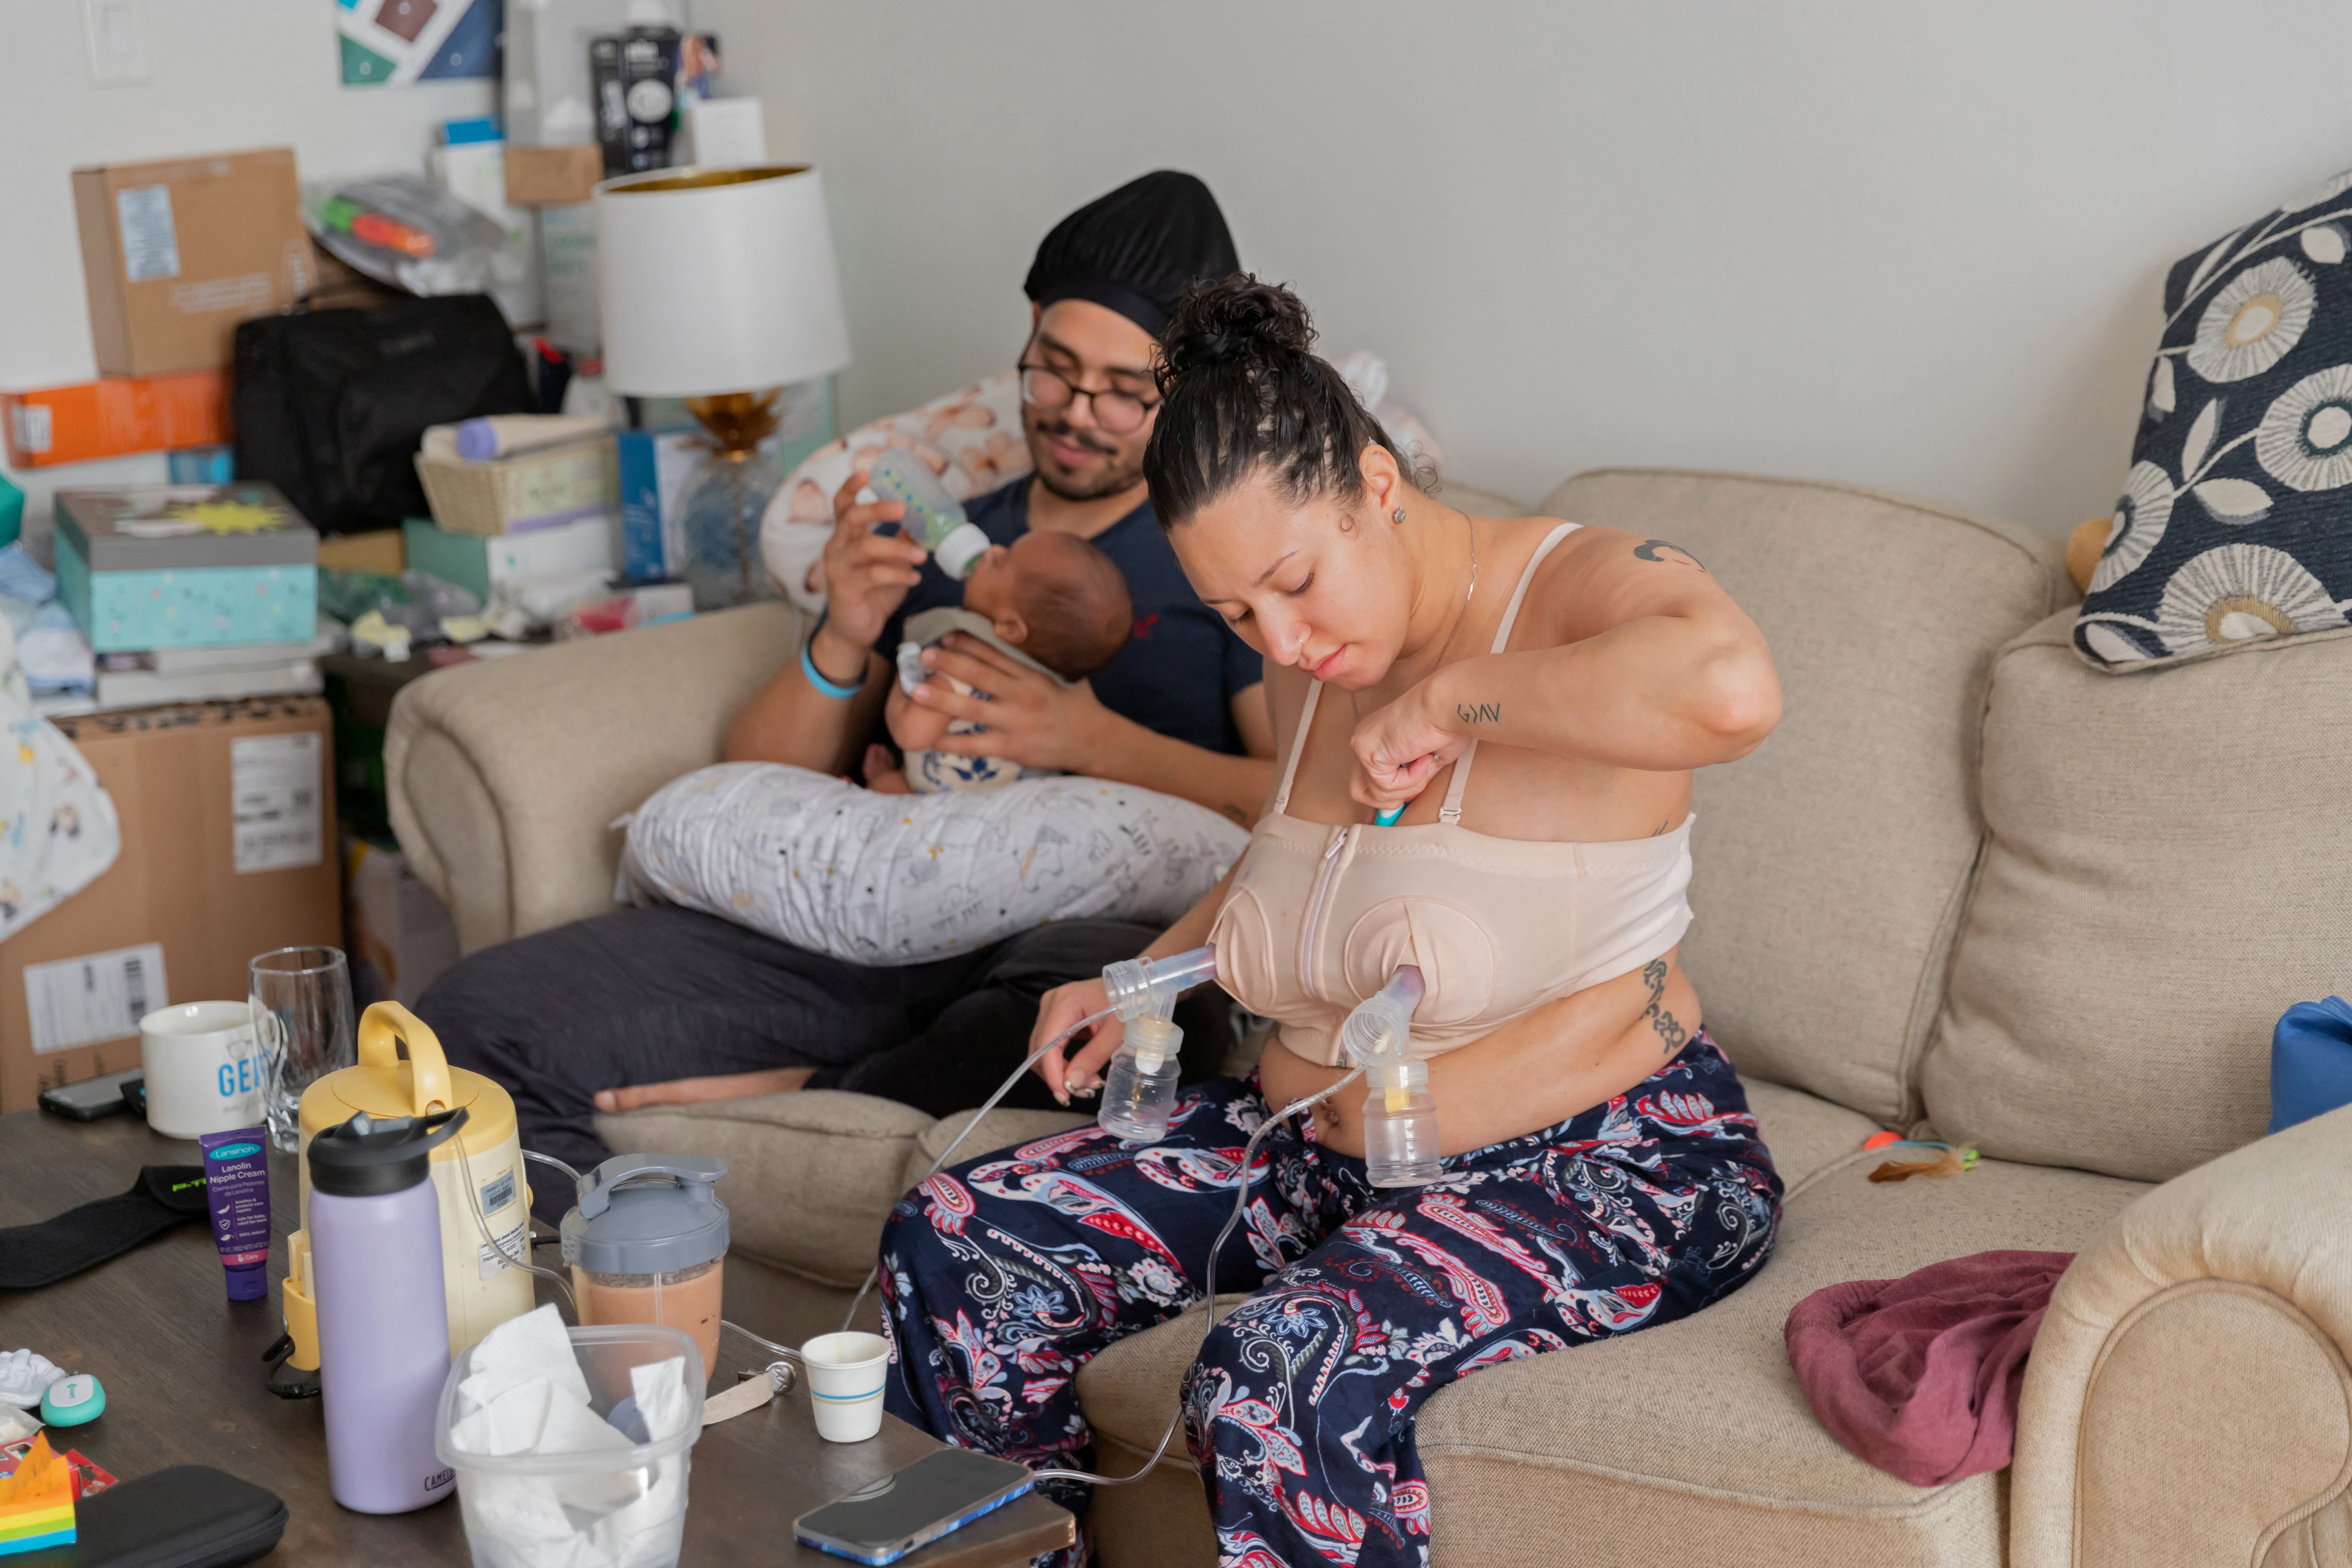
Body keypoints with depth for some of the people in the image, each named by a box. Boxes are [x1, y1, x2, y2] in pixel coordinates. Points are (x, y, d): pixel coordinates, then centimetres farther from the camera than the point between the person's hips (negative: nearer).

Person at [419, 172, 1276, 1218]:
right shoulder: (935, 545, 25)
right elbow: (756, 784, 19)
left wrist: (1094, 741, -11)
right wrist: (841, 648, 0)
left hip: (1097, 923, -3)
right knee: (480, 1015, -16)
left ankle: (806, 1096, -21)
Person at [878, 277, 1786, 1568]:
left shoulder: (1578, 594, -17)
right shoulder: (1315, 662, 7)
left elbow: (1731, 686, -43)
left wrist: (1450, 701, -30)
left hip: (1599, 1171, -8)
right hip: (1314, 1149, 8)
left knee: (1282, 1375, -34)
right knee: (947, 1249, -4)